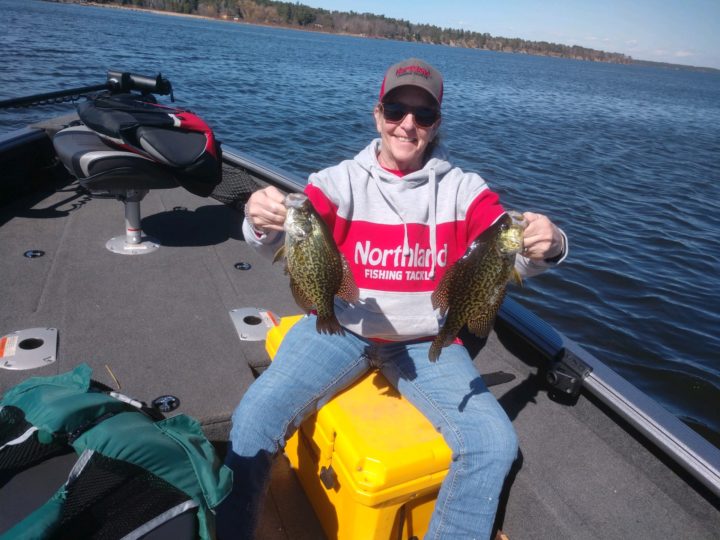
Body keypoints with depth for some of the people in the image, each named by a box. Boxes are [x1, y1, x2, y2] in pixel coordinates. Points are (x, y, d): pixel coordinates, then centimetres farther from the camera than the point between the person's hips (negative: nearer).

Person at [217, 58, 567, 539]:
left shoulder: (463, 189, -1)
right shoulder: (342, 180, -3)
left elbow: (509, 250, -11)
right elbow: (288, 240, -16)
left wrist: (543, 248, -35)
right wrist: (264, 223, -40)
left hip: (427, 342, 1)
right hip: (340, 329, 0)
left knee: (495, 443, -15)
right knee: (255, 419, -17)